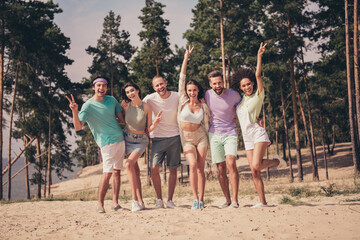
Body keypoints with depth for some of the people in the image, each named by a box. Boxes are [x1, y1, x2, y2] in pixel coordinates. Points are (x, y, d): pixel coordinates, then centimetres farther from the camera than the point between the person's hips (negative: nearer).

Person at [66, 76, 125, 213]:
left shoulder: (112, 100, 10)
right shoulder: (88, 106, -7)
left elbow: (121, 119, 22)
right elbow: (78, 127, -17)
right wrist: (74, 111, -29)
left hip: (120, 139, 6)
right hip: (107, 143, -6)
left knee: (117, 171, 6)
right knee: (107, 173, -13)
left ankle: (115, 202, 11)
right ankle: (100, 204, -2)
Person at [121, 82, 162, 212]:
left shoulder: (147, 107, -11)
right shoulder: (125, 105, -7)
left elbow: (148, 129, -7)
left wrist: (155, 123, -24)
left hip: (141, 140, -3)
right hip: (128, 139, 3)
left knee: (129, 163, -23)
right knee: (135, 170, -3)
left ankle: (135, 199, -21)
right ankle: (140, 201, 0)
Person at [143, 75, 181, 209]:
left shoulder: (177, 97, -4)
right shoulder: (150, 99, -7)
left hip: (175, 137, 1)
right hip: (158, 137, -1)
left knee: (173, 169, 3)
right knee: (154, 168, -12)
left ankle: (170, 200, 12)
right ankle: (159, 199, 3)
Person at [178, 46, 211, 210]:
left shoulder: (203, 107, 2)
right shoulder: (183, 101, -1)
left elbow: (206, 124, 11)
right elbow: (182, 78, -2)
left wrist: (208, 141, 13)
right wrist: (186, 59, -3)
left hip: (201, 137, 1)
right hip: (186, 139, -1)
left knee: (201, 168, -3)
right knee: (193, 165, -17)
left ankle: (201, 200, 1)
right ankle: (195, 199, -13)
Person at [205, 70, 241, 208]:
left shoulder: (234, 95, -5)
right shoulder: (207, 95, 1)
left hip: (230, 133, -2)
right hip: (214, 134, 3)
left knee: (231, 163, -21)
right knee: (221, 169, 2)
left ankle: (235, 200, -18)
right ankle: (228, 200, 12)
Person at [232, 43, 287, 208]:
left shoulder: (258, 95, 0)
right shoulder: (241, 99, 15)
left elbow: (258, 75, -11)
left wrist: (259, 56, -17)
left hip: (258, 134, -6)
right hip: (247, 138, 6)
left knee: (255, 166, -23)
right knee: (255, 173, 1)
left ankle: (277, 161, 5)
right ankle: (262, 202, 6)